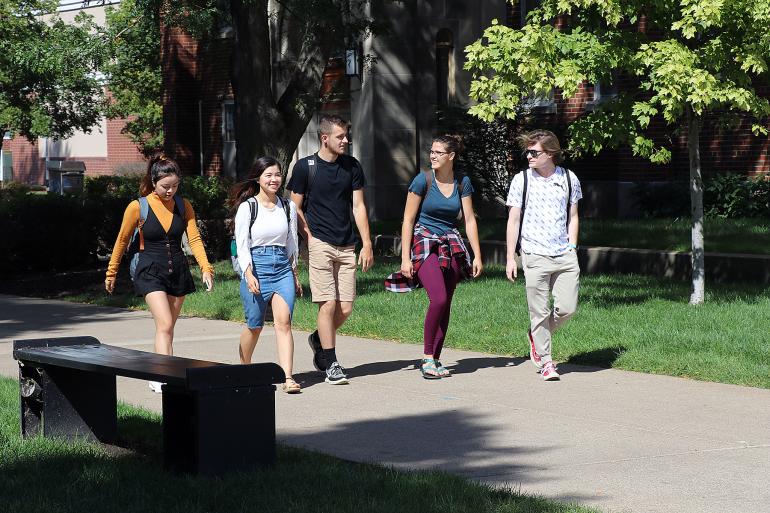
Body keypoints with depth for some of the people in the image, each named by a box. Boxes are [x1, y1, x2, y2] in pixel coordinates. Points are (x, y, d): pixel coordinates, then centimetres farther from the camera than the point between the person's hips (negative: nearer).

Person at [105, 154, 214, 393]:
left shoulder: (183, 206, 3)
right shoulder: (138, 207, -7)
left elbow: (194, 238, -5)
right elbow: (122, 241, 3)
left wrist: (205, 268, -19)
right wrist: (111, 273, 10)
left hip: (178, 271, 4)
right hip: (151, 272, -4)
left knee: (167, 328, 10)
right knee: (165, 325, -18)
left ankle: (156, 378, 22)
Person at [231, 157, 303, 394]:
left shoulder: (288, 207, 10)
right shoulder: (247, 207, -1)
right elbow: (242, 244, -6)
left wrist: (295, 274, 19)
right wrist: (248, 274, -18)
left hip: (282, 267, 3)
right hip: (256, 266, -3)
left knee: (283, 321, -12)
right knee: (255, 325, 4)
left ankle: (287, 378, -19)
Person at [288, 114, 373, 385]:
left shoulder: (352, 166, 9)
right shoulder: (304, 167, -2)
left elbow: (358, 207, 9)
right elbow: (295, 209, 2)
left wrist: (367, 244, 3)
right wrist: (311, 238, -7)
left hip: (347, 246, 4)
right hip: (319, 244, -4)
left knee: (345, 308, 2)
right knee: (328, 304, -8)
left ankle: (318, 339, 30)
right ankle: (331, 364, 1)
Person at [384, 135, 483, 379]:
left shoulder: (462, 182, 4)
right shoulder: (423, 180, -7)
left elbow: (469, 220, 8)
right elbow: (408, 220, -5)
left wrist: (477, 256, 3)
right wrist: (405, 257, -9)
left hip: (451, 246, 4)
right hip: (424, 243, -4)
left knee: (445, 305, 2)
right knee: (439, 299, -20)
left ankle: (435, 359, 11)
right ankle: (427, 357, -9)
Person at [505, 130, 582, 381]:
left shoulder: (569, 179, 6)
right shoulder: (521, 180, 0)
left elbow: (572, 217, 15)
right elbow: (513, 220, 3)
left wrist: (572, 250, 6)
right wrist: (510, 258, 1)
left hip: (565, 256, 2)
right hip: (535, 256, -2)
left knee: (567, 307, -2)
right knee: (540, 312, -1)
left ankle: (536, 336, 25)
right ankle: (545, 361, 12)